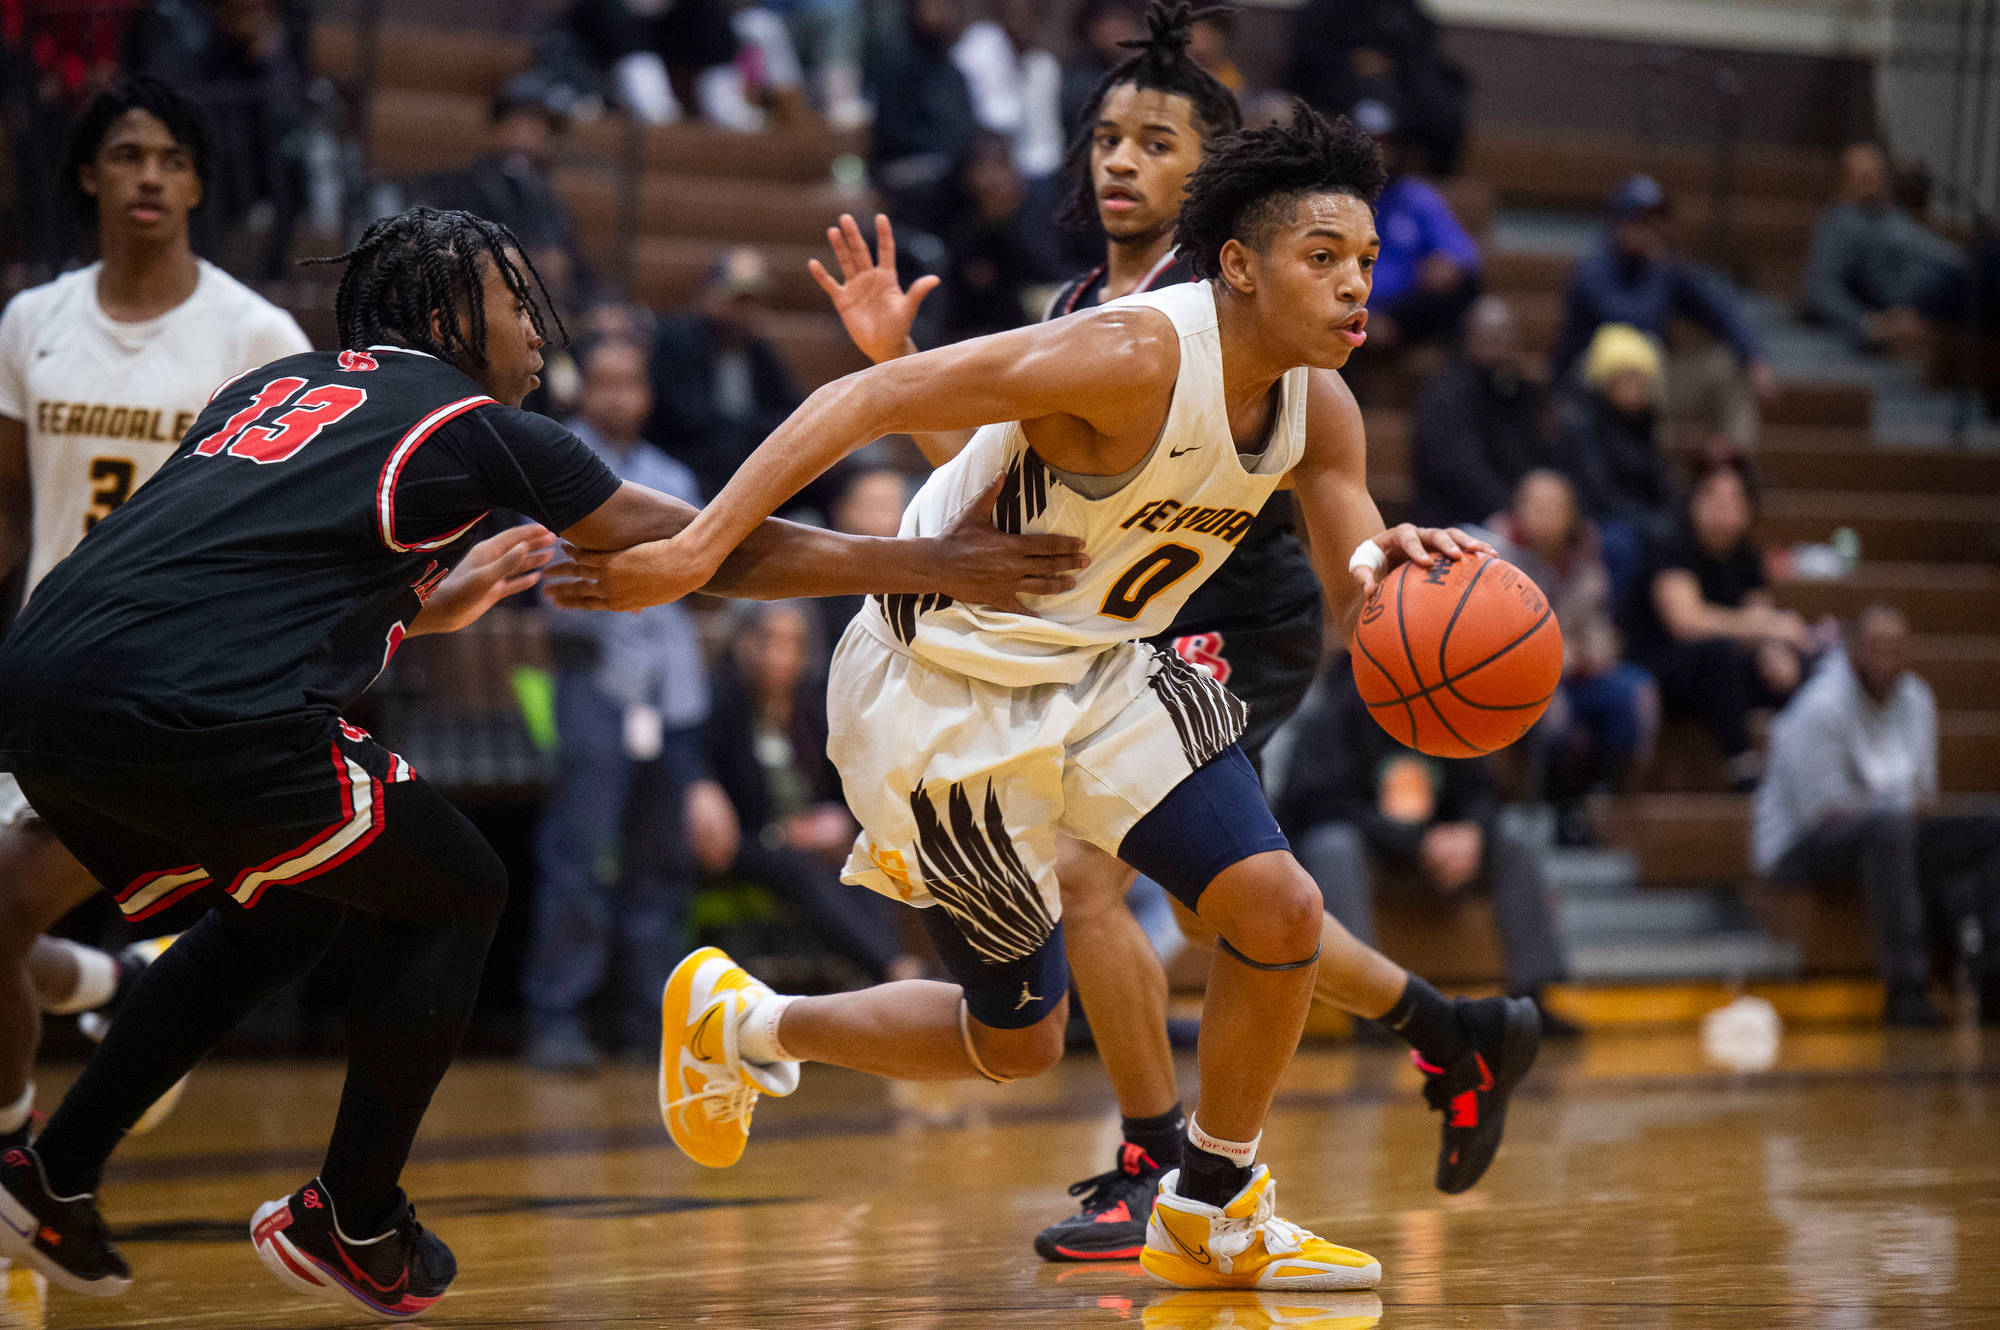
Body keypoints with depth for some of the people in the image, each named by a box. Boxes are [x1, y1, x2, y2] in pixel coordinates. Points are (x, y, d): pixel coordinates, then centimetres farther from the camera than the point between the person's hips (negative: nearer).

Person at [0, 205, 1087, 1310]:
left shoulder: (269, 386, 27)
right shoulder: (473, 427, 9)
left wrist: (424, 609, 46)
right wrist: (933, 567, 19)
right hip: (186, 712, -7)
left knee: (284, 911, 29)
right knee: (450, 896, 14)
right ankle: (353, 1229, 19)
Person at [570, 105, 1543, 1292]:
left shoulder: (1318, 407, -5)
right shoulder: (1133, 358, -30)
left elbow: (1355, 602, -1)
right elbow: (872, 397, -30)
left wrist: (1386, 568, -28)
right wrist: (698, 548, -36)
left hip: (1096, 672, 7)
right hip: (941, 692, -7)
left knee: (1277, 909, -8)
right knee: (1018, 1040, 4)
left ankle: (1213, 1214, 13)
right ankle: (742, 1022, 28)